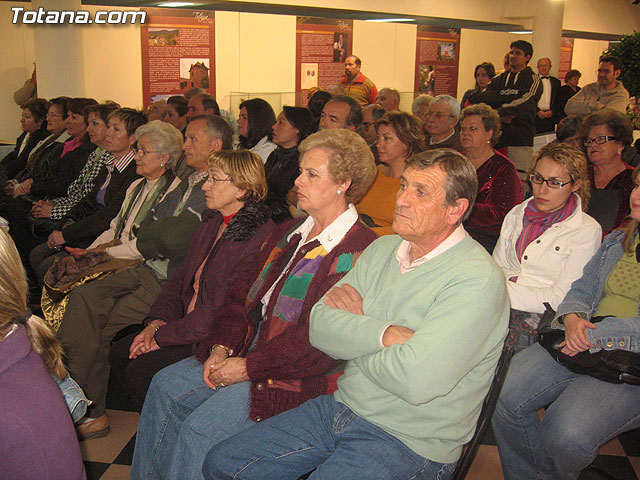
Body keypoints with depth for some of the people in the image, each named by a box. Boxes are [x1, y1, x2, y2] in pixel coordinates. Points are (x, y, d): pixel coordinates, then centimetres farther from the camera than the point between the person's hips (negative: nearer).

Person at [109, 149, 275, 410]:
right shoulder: (211, 222, 11)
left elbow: (225, 308, -23)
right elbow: (181, 277, 14)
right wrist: (156, 323, -2)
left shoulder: (260, 237, -20)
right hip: (187, 325, 9)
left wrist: (164, 336, -17)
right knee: (119, 353, 2)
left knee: (141, 370, -18)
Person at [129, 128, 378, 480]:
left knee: (201, 427, -17)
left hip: (294, 374, -8)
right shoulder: (290, 233, 13)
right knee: (165, 385, 1)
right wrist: (222, 348, -2)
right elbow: (247, 294, 13)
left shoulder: (358, 251, -17)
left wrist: (248, 367, -17)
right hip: (248, 348, 9)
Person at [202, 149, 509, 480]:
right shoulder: (383, 249, 6)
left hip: (408, 441, -7)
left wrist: (356, 324, -11)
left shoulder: (478, 279, -18)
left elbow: (416, 381, -29)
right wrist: (386, 334, -21)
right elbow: (319, 326, -3)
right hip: (341, 409, 7)